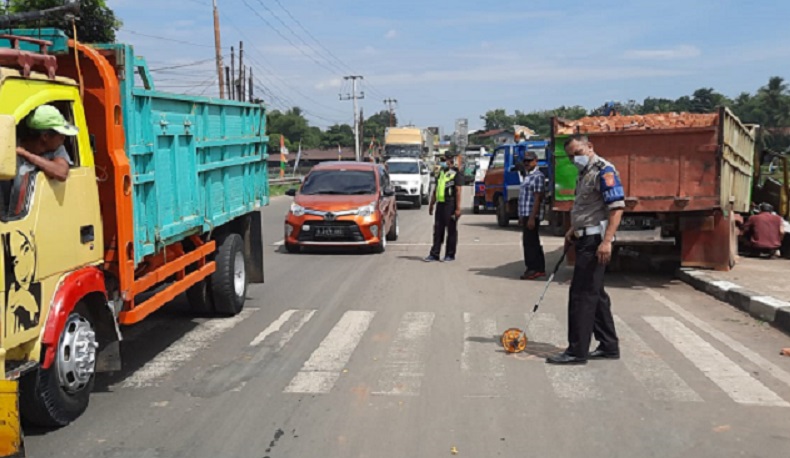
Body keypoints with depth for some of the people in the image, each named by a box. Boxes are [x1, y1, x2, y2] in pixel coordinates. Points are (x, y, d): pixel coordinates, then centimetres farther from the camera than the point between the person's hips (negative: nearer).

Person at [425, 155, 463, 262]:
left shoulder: (456, 174, -5)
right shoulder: (440, 174, 17)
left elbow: (458, 192, -11)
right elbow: (435, 191, 22)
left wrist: (458, 208, -17)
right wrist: (431, 205, 19)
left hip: (450, 205, -7)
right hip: (440, 204, 7)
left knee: (451, 230, 2)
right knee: (438, 230, 7)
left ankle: (450, 255, 8)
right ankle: (434, 254, 11)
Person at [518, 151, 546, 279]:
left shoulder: (538, 176, -11)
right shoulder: (527, 176, 18)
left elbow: (537, 198, -17)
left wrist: (532, 217, -22)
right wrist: (521, 216, 21)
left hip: (532, 215, -10)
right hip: (525, 215, 10)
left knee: (530, 242, -8)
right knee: (534, 242, 13)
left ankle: (533, 269, -4)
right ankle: (539, 269, 19)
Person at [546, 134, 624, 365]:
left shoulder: (604, 171, -13)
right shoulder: (584, 174, 17)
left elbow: (617, 207, -21)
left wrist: (606, 241, -28)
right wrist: (573, 230, 17)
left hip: (595, 241, -10)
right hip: (585, 240, 10)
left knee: (582, 295, -7)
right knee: (595, 293, 14)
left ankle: (577, 351, -1)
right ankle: (609, 346, 23)